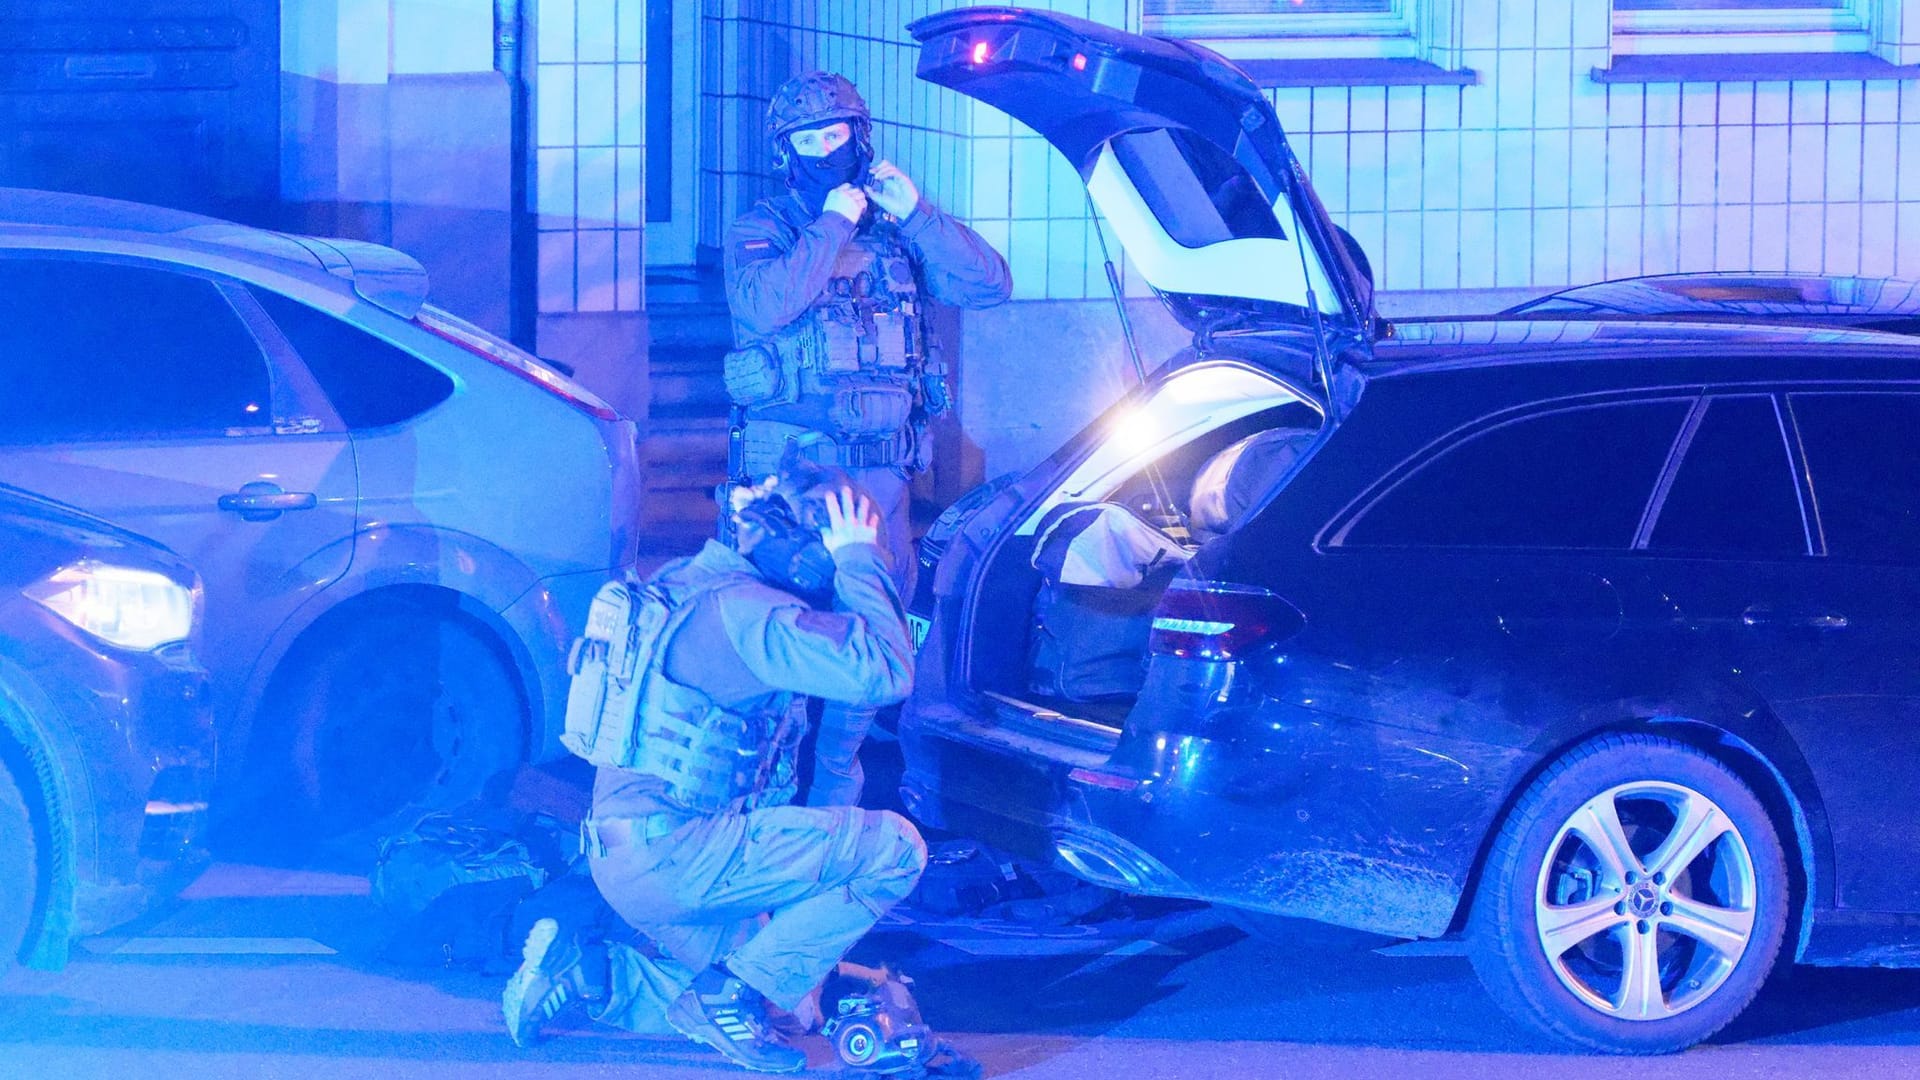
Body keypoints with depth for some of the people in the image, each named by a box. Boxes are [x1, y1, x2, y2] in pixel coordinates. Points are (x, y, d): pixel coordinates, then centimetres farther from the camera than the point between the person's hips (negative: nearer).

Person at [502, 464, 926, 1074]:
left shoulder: (691, 585, 12)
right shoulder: (746, 608, -18)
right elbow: (886, 672, -24)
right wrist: (860, 560, -11)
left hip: (631, 854, 10)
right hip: (671, 854, -10)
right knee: (895, 847, -13)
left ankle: (580, 970, 11)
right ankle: (734, 993, -8)